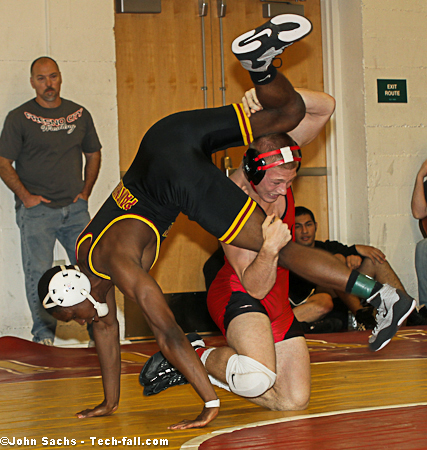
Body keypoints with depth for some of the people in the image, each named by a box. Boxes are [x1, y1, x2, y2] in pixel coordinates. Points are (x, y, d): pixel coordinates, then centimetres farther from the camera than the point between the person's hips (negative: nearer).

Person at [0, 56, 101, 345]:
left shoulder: (80, 114, 11)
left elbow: (93, 154, 21)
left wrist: (85, 191, 8)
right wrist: (25, 197, -9)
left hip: (75, 208, 3)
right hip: (36, 210, -3)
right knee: (39, 273, -6)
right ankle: (44, 335, 2)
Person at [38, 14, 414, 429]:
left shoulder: (116, 263, -12)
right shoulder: (84, 256, 11)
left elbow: (169, 335, -14)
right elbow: (107, 328, 23)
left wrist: (210, 404, -13)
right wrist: (110, 402, 25)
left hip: (179, 177, -8)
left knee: (279, 247, -8)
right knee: (288, 116, 16)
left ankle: (382, 296, -14)